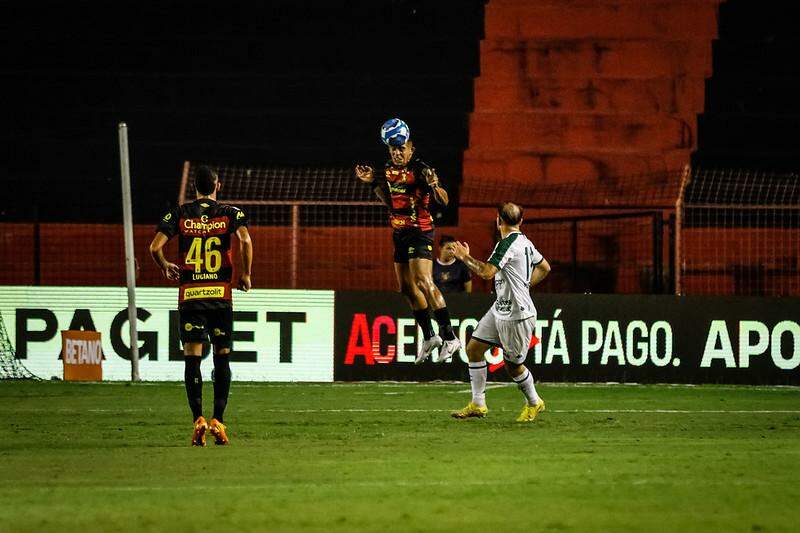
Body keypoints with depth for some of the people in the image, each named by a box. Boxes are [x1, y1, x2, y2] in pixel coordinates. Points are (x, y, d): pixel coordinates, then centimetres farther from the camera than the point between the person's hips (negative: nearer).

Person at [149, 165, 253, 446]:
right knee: (222, 357, 8)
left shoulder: (179, 214, 5)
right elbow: (245, 240, -15)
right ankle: (218, 421, 2)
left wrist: (166, 267, 16)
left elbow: (155, 247, -5)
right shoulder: (230, 213, 3)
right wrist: (246, 274, -2)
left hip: (189, 295, 0)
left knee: (192, 357, 0)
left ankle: (198, 420, -11)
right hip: (221, 293, 0)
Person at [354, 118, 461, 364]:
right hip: (399, 233, 8)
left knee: (423, 283, -20)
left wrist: (433, 185, -38)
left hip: (420, 232, -8)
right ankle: (429, 337, 23)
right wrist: (373, 183, 8)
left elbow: (443, 201, -19)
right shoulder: (389, 169, 7)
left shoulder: (420, 169, -15)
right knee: (407, 287, 11)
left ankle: (449, 337, -20)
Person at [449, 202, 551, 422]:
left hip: (517, 315, -10)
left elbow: (487, 272, -29)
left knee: (512, 363, 4)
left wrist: (465, 257, -15)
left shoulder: (508, 244, -20)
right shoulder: (524, 242, 10)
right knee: (474, 348, 6)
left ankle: (534, 403, 27)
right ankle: (478, 404, 10)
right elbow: (544, 267, 22)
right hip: (500, 308, 10)